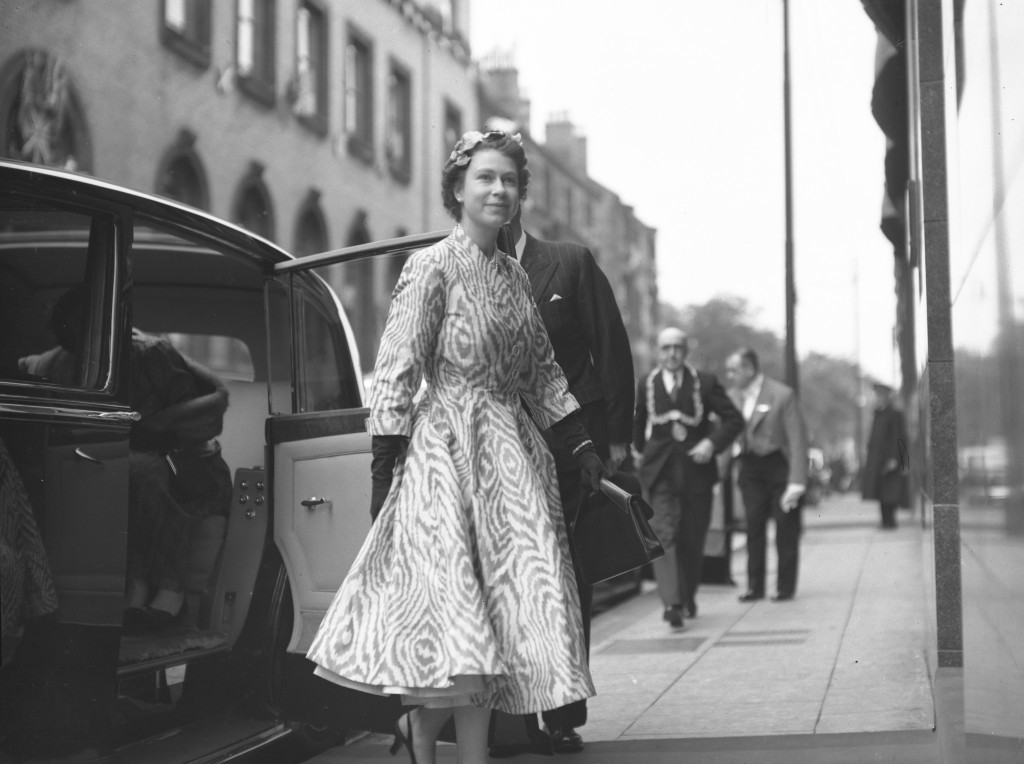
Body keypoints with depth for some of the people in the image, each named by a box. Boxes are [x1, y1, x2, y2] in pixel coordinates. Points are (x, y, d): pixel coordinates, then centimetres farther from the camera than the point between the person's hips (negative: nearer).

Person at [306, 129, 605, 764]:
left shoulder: (515, 275, 13)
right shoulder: (433, 267, -6)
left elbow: (544, 374, 19)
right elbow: (396, 373, -9)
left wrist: (584, 448, 12)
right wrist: (385, 471, -14)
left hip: (514, 451, 7)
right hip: (447, 447, -7)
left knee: (508, 612, 3)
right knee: (457, 614, -8)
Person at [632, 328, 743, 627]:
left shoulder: (705, 383, 1)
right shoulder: (646, 385, 5)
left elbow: (734, 419, 1)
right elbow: (638, 424, 21)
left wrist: (713, 443, -12)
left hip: (697, 470, 0)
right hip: (660, 473, 0)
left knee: (692, 539, 8)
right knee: (664, 534, -16)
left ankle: (689, 594, 32)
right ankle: (672, 603, -24)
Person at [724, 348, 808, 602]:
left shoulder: (782, 395, -16)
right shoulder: (735, 396, 1)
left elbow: (798, 440, -17)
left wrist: (796, 484, -21)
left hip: (780, 464, -5)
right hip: (751, 466, 5)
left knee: (786, 529, 2)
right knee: (754, 526, 3)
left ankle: (786, 587, 10)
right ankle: (755, 586, 9)